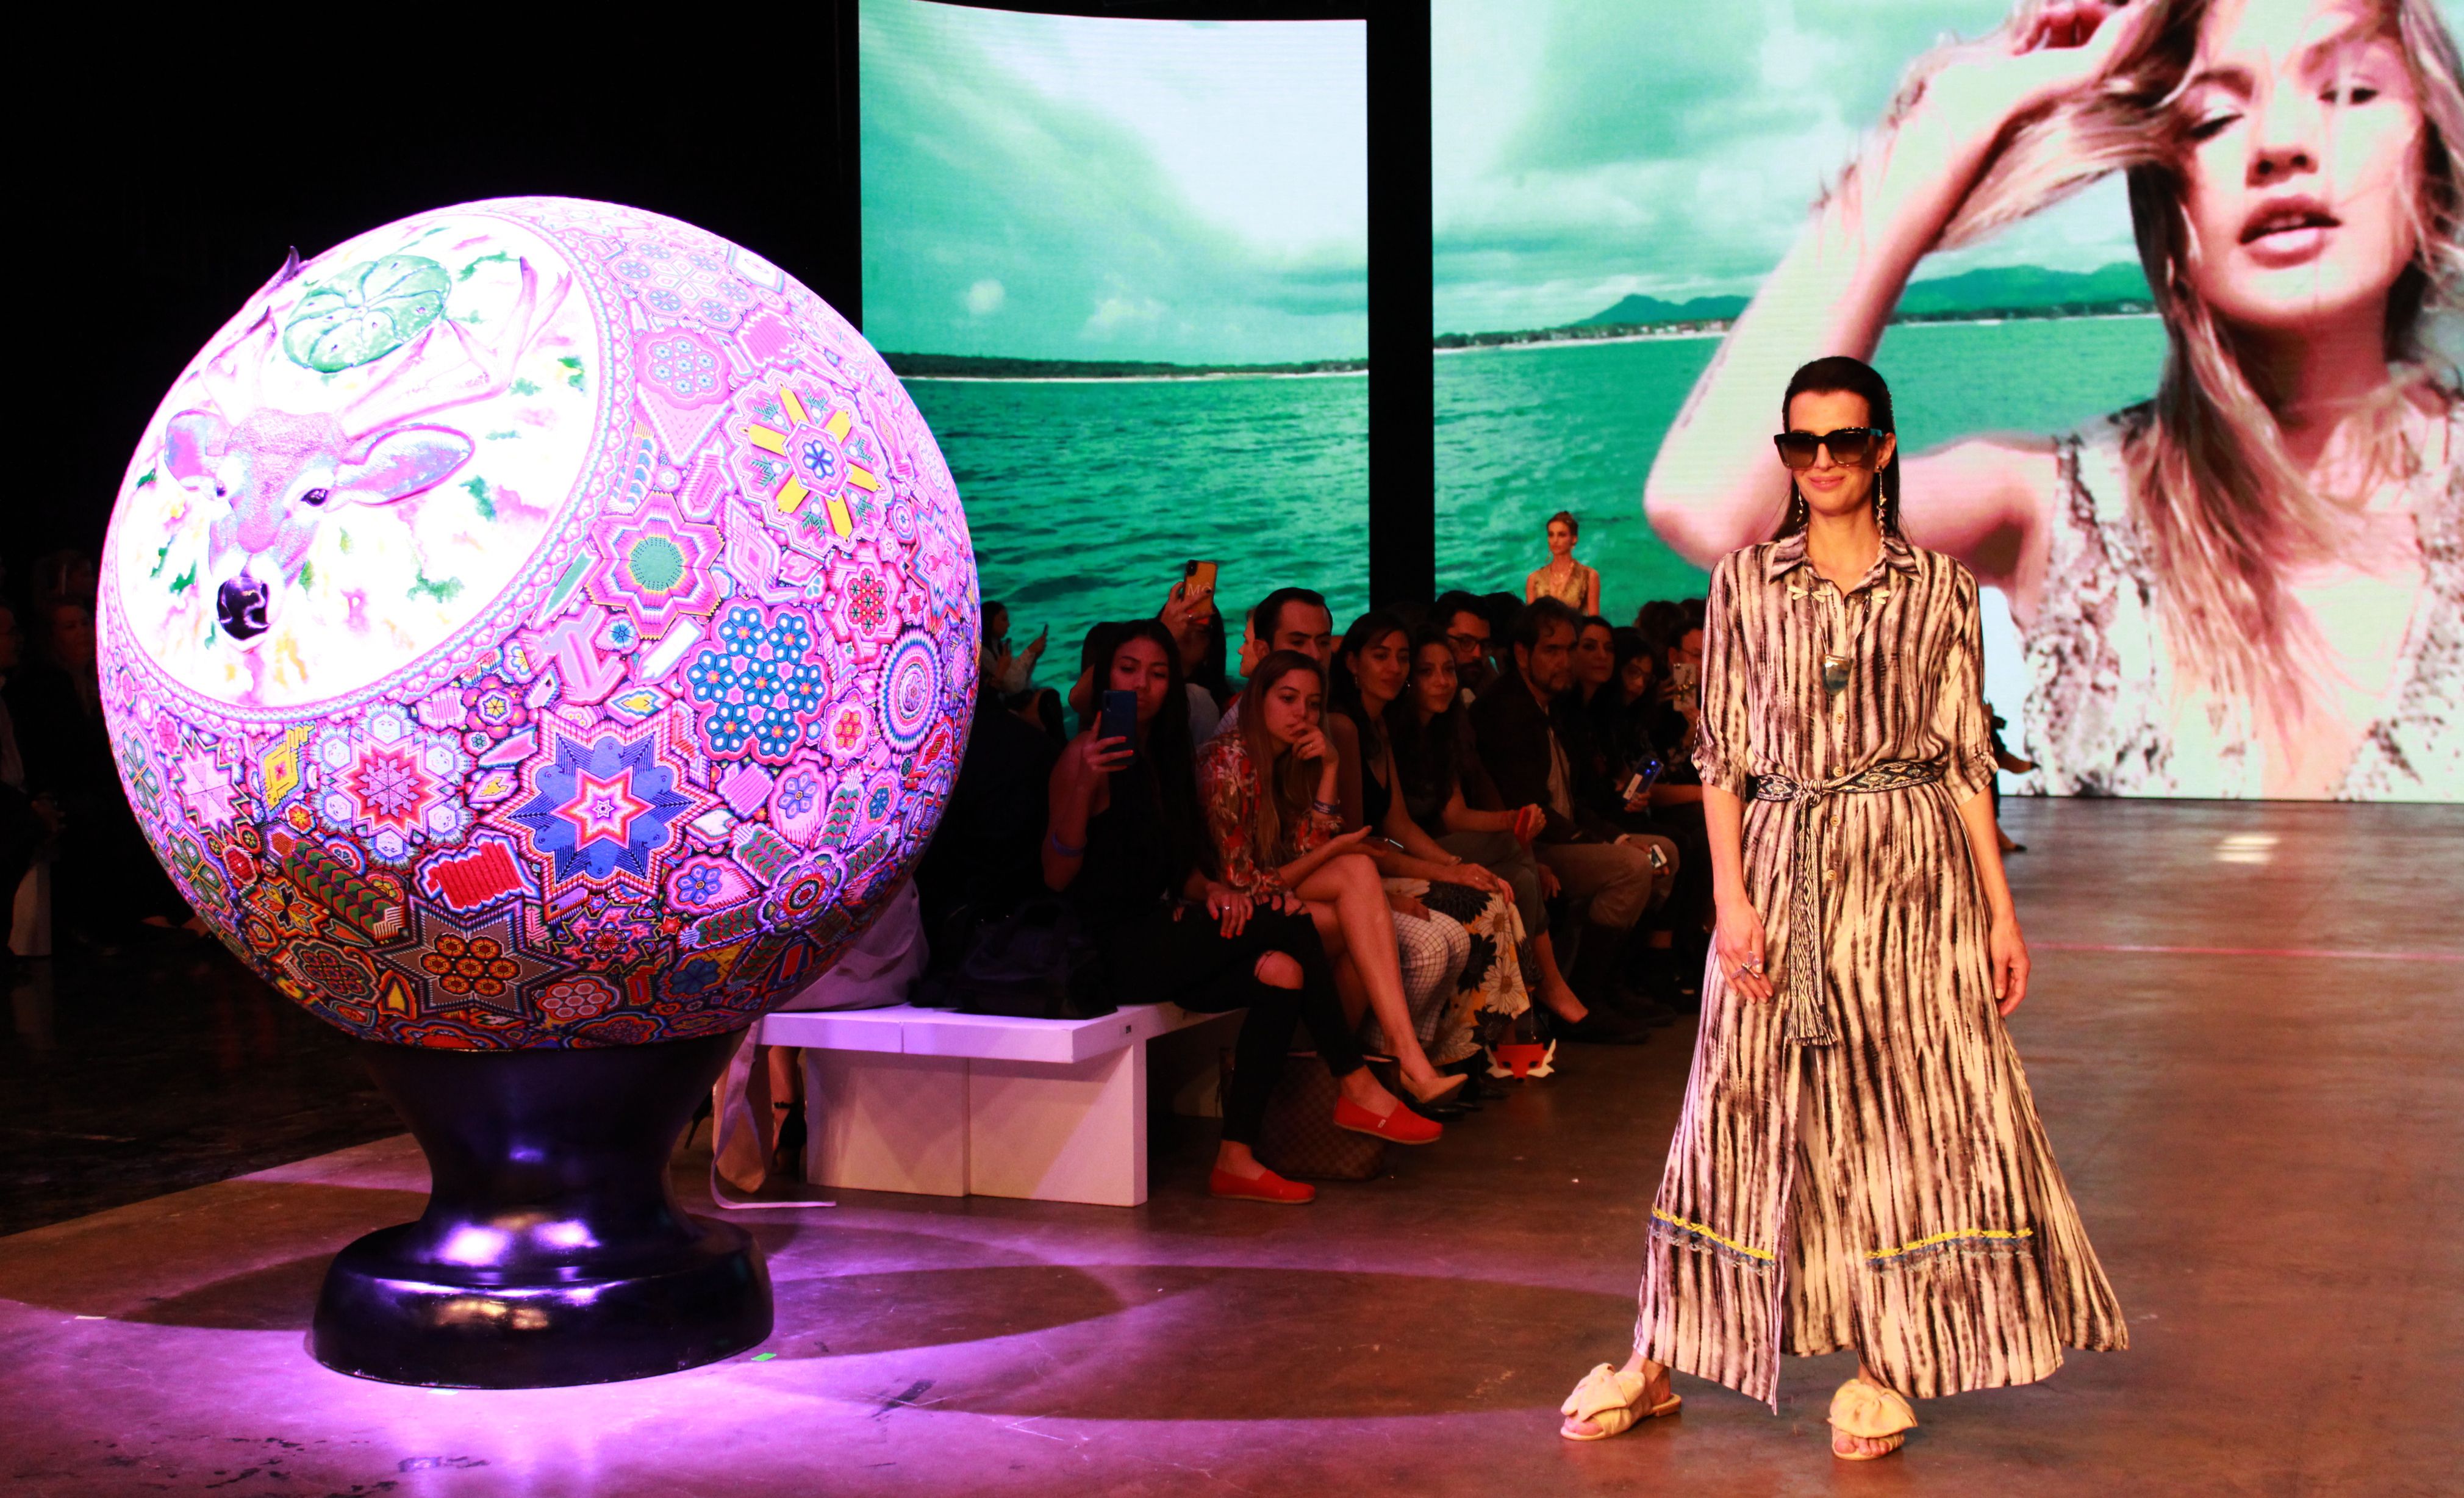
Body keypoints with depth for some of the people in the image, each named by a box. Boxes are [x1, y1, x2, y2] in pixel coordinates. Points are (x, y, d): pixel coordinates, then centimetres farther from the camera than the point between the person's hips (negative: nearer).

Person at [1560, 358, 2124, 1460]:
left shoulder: (1940, 587, 5)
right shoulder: (1745, 581, 5)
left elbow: (1967, 758, 6)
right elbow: (1722, 752, 4)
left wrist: (2001, 910, 2)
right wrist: (1732, 895, -6)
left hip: (1910, 870, 0)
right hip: (1781, 859, 0)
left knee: (1908, 1102, 1)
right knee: (1746, 1103, 3)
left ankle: (1885, 1366, 14)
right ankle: (1658, 1357, 13)